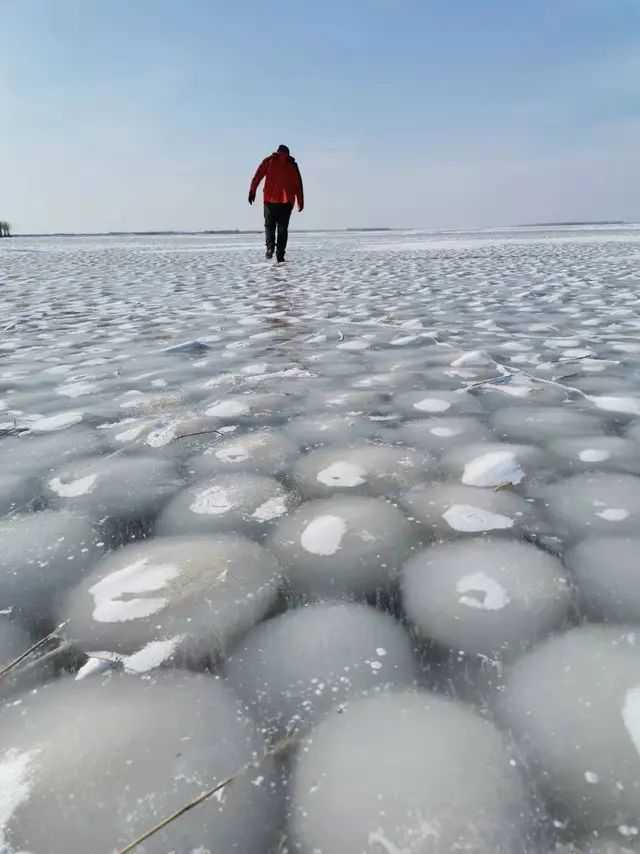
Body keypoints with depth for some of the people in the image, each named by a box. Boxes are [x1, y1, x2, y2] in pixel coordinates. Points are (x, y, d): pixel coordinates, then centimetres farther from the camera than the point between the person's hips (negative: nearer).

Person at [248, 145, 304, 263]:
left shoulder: (269, 160, 11)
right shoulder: (293, 165, 14)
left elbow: (258, 175, -3)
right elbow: (298, 185, 8)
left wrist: (252, 191, -9)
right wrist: (301, 203, 9)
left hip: (270, 199, -1)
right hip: (287, 201, 1)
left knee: (269, 225, 11)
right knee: (282, 228, 6)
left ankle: (270, 246, -13)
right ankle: (280, 255, -1)